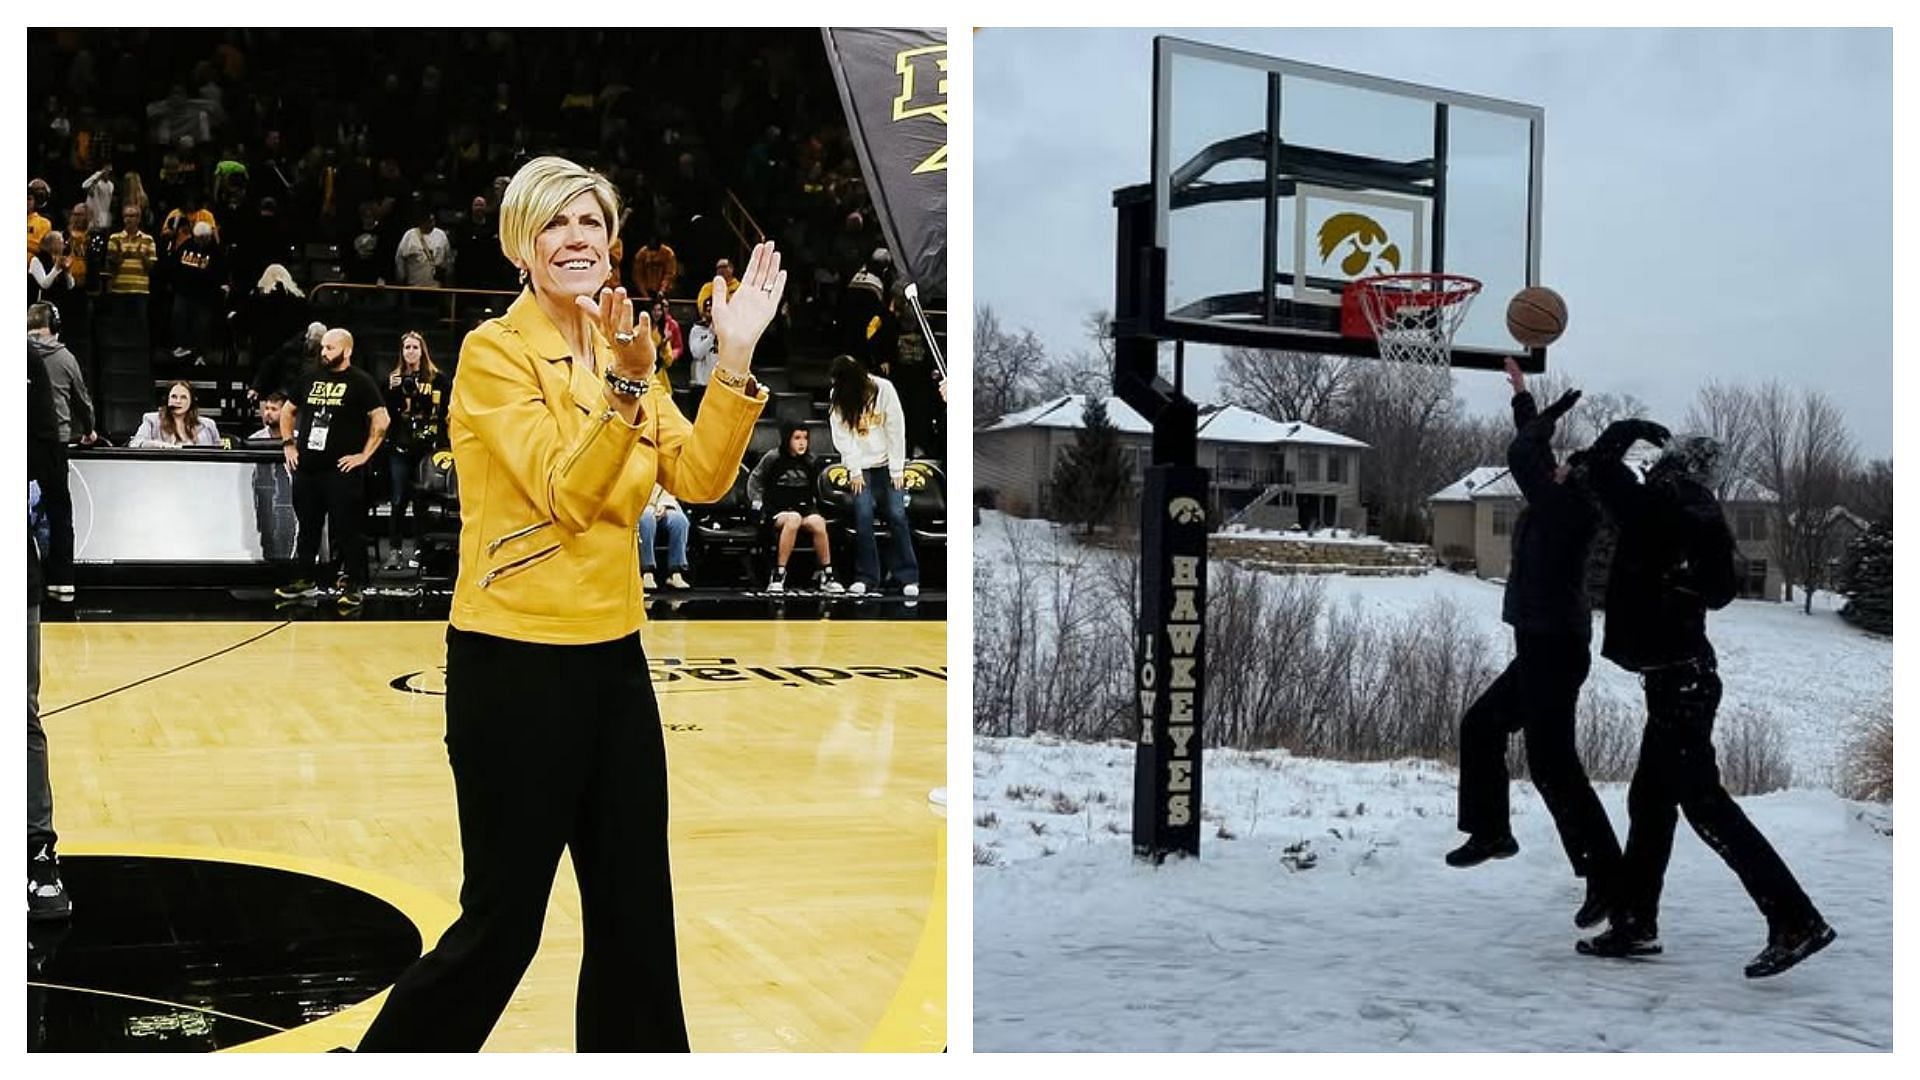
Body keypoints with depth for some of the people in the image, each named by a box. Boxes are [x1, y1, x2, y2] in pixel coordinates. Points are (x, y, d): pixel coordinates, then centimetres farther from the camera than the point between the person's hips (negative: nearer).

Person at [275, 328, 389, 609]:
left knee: (347, 531, -3)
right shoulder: (310, 378, 11)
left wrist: (364, 455, -12)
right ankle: (303, 579, 25)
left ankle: (354, 586, 2)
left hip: (342, 471, -6)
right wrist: (288, 445, 14)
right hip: (306, 468, 6)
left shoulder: (361, 382, -5)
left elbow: (381, 420, -10)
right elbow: (287, 411, 24)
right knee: (307, 527, 14)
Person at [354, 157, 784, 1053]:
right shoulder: (495, 352, -10)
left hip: (611, 657, 7)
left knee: (635, 910, 13)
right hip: (516, 664, -7)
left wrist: (736, 358, -13)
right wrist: (626, 385, -31)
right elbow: (567, 495, -20)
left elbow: (699, 478, -2)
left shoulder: (620, 349, 10)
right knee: (502, 921, 1)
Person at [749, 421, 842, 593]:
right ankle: (779, 575, -34)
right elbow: (754, 479, 12)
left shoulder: (810, 462, 9)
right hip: (777, 511, -3)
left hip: (805, 508, 3)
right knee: (793, 519, -38)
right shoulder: (773, 458, -1)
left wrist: (815, 505, 15)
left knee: (818, 523, -32)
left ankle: (827, 576, -20)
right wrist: (757, 502, 4)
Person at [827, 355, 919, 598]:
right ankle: (865, 577, -2)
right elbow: (841, 435, -7)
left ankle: (908, 577, -3)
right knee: (863, 518, -9)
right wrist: (854, 470, -11)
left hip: (887, 462, -1)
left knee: (897, 516, -6)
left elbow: (896, 428, -9)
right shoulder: (837, 396, -6)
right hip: (860, 465, 1)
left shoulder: (883, 388, -11)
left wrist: (897, 468, -10)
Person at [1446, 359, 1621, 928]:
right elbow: (1532, 453, 26)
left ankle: (1606, 876, -12)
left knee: (1552, 764, -12)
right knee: (1481, 725, 24)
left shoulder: (1566, 504, -16)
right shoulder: (1559, 502, 9)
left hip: (1554, 649, -10)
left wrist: (1554, 412, -8)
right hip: (1544, 647, 10)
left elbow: (1522, 454, -22)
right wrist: (1522, 396, 34)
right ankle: (1490, 832, 34)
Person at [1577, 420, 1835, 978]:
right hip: (1689, 671, 9)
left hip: (1674, 677, -9)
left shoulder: (1655, 511, -14)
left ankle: (1795, 920, -12)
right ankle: (1634, 921, 22)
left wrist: (1631, 428, 10)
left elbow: (1602, 462, -5)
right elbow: (1722, 591, 17)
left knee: (1703, 800, -9)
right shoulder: (1705, 522, 7)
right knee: (1650, 798, 14)